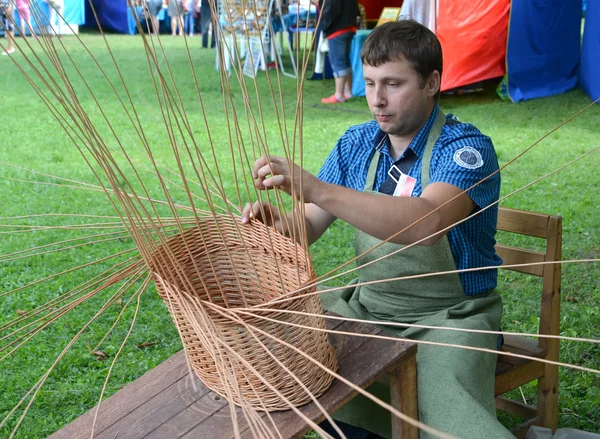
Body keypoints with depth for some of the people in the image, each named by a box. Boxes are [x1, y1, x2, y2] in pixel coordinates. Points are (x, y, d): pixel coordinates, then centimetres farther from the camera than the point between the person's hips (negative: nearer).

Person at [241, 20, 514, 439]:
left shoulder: (466, 148, -16)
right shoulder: (357, 144, 2)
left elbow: (427, 223, -36)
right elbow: (309, 227, 1)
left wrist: (315, 189, -44)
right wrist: (281, 226, -24)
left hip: (449, 315, -6)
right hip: (367, 305, 6)